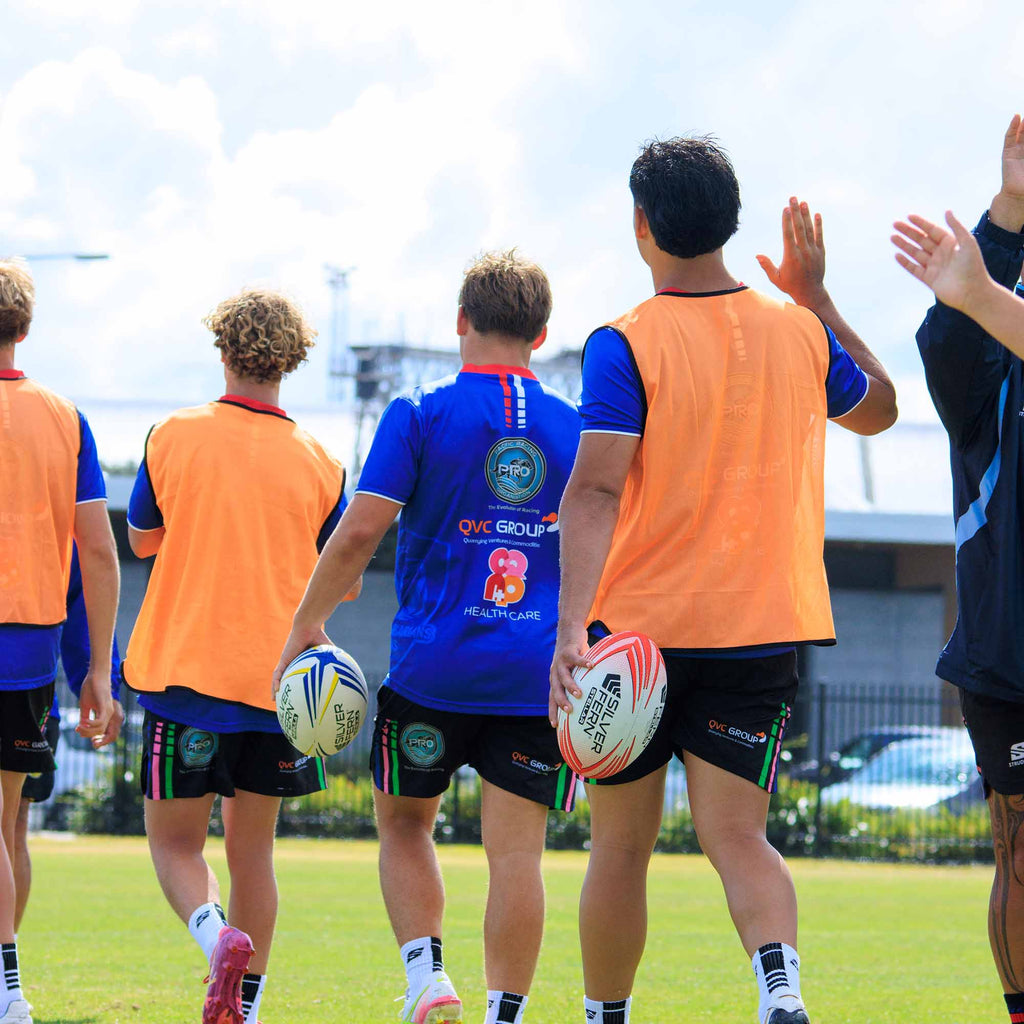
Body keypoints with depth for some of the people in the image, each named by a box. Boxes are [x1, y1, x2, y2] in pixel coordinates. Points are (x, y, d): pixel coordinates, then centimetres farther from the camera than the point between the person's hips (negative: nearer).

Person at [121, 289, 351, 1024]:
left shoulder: (174, 438, -3)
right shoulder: (318, 463, 0)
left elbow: (142, 539, 12)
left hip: (187, 670, -2)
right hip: (278, 680, 2)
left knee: (176, 840, 6)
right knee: (252, 847, 13)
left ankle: (216, 932, -23)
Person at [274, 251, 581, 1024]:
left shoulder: (419, 414, -3)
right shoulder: (575, 428, 6)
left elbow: (359, 531, -8)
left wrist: (307, 626, 2)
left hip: (432, 668, -2)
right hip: (538, 674, 2)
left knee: (405, 822, 16)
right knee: (516, 851, 2)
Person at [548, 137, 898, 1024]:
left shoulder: (625, 345, -8)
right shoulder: (800, 333, 5)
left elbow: (596, 487, -19)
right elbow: (878, 408, 26)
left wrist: (571, 623, -26)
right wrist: (817, 297, 31)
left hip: (637, 624, -3)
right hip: (763, 632, 3)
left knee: (621, 844, 11)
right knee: (736, 837, -2)